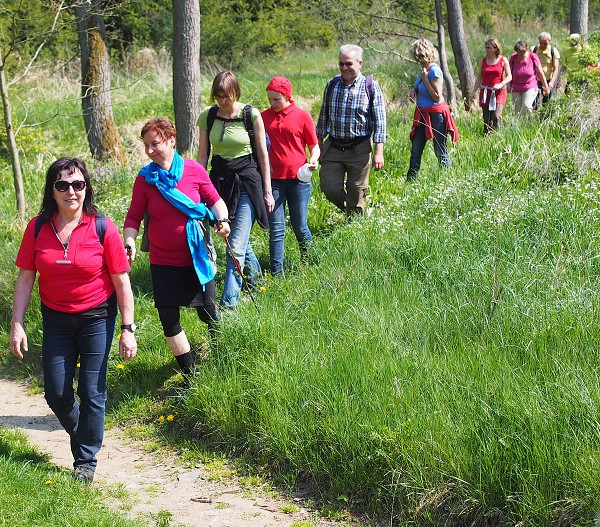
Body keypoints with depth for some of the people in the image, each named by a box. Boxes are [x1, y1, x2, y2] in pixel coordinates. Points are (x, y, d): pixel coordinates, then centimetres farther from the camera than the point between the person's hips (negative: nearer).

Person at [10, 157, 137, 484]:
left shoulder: (102, 227, -13)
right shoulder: (38, 228, -6)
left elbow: (121, 282, -8)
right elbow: (25, 278, -1)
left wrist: (128, 329, -9)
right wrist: (17, 325, -5)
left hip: (96, 318, -2)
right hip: (56, 319, 3)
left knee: (91, 392, 0)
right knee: (56, 393, 6)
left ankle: (86, 460, 16)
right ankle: (79, 432, 37)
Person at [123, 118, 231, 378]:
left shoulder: (194, 170, -8)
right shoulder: (145, 179, -6)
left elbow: (214, 200, 4)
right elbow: (134, 216, 1)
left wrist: (222, 219, -15)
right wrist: (129, 242, -16)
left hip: (197, 257, -1)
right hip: (163, 261, 1)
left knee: (208, 313, 12)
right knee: (169, 320, -2)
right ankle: (190, 374, 14)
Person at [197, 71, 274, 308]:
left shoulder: (251, 115, -8)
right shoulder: (207, 116, 1)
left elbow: (263, 155, -1)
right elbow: (203, 155, 8)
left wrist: (267, 191, 0)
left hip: (247, 180, -4)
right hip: (220, 179, 4)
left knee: (236, 246, -11)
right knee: (240, 239, 15)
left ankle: (228, 304, -10)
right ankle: (257, 280, 39)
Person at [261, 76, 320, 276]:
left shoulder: (302, 116, 0)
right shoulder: (263, 117, 6)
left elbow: (314, 146, 6)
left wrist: (313, 160, -15)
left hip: (298, 179, -1)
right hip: (273, 180, 1)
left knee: (300, 227, 6)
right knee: (276, 229, 0)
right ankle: (276, 273, 3)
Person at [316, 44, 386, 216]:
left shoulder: (371, 87, -4)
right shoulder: (332, 85, 6)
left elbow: (379, 121, -5)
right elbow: (323, 116, 14)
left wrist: (379, 152, -11)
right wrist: (319, 144, 14)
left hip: (359, 148, -3)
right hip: (333, 146, 3)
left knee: (356, 193, 3)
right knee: (329, 187, -1)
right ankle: (348, 211, 26)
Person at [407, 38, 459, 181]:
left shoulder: (434, 70, -19)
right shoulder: (424, 69, 6)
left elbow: (437, 96, -21)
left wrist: (425, 79, -21)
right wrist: (413, 90, 3)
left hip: (435, 114, -9)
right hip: (423, 115, 9)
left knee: (440, 151, 1)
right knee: (415, 151, 12)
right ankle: (411, 180, 19)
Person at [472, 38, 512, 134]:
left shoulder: (503, 60, 1)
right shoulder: (483, 60, 9)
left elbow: (509, 76, 0)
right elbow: (479, 77, 14)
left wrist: (501, 84, -17)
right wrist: (474, 91, 6)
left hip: (499, 92, -3)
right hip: (485, 92, 3)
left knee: (496, 116, -18)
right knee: (486, 118, 0)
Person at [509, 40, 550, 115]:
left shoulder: (533, 57, -9)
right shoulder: (513, 57, -6)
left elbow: (540, 72, -2)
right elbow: (509, 72, 8)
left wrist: (546, 87, 2)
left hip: (531, 87, -2)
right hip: (516, 89, 3)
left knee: (526, 106, -24)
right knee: (517, 111, 2)